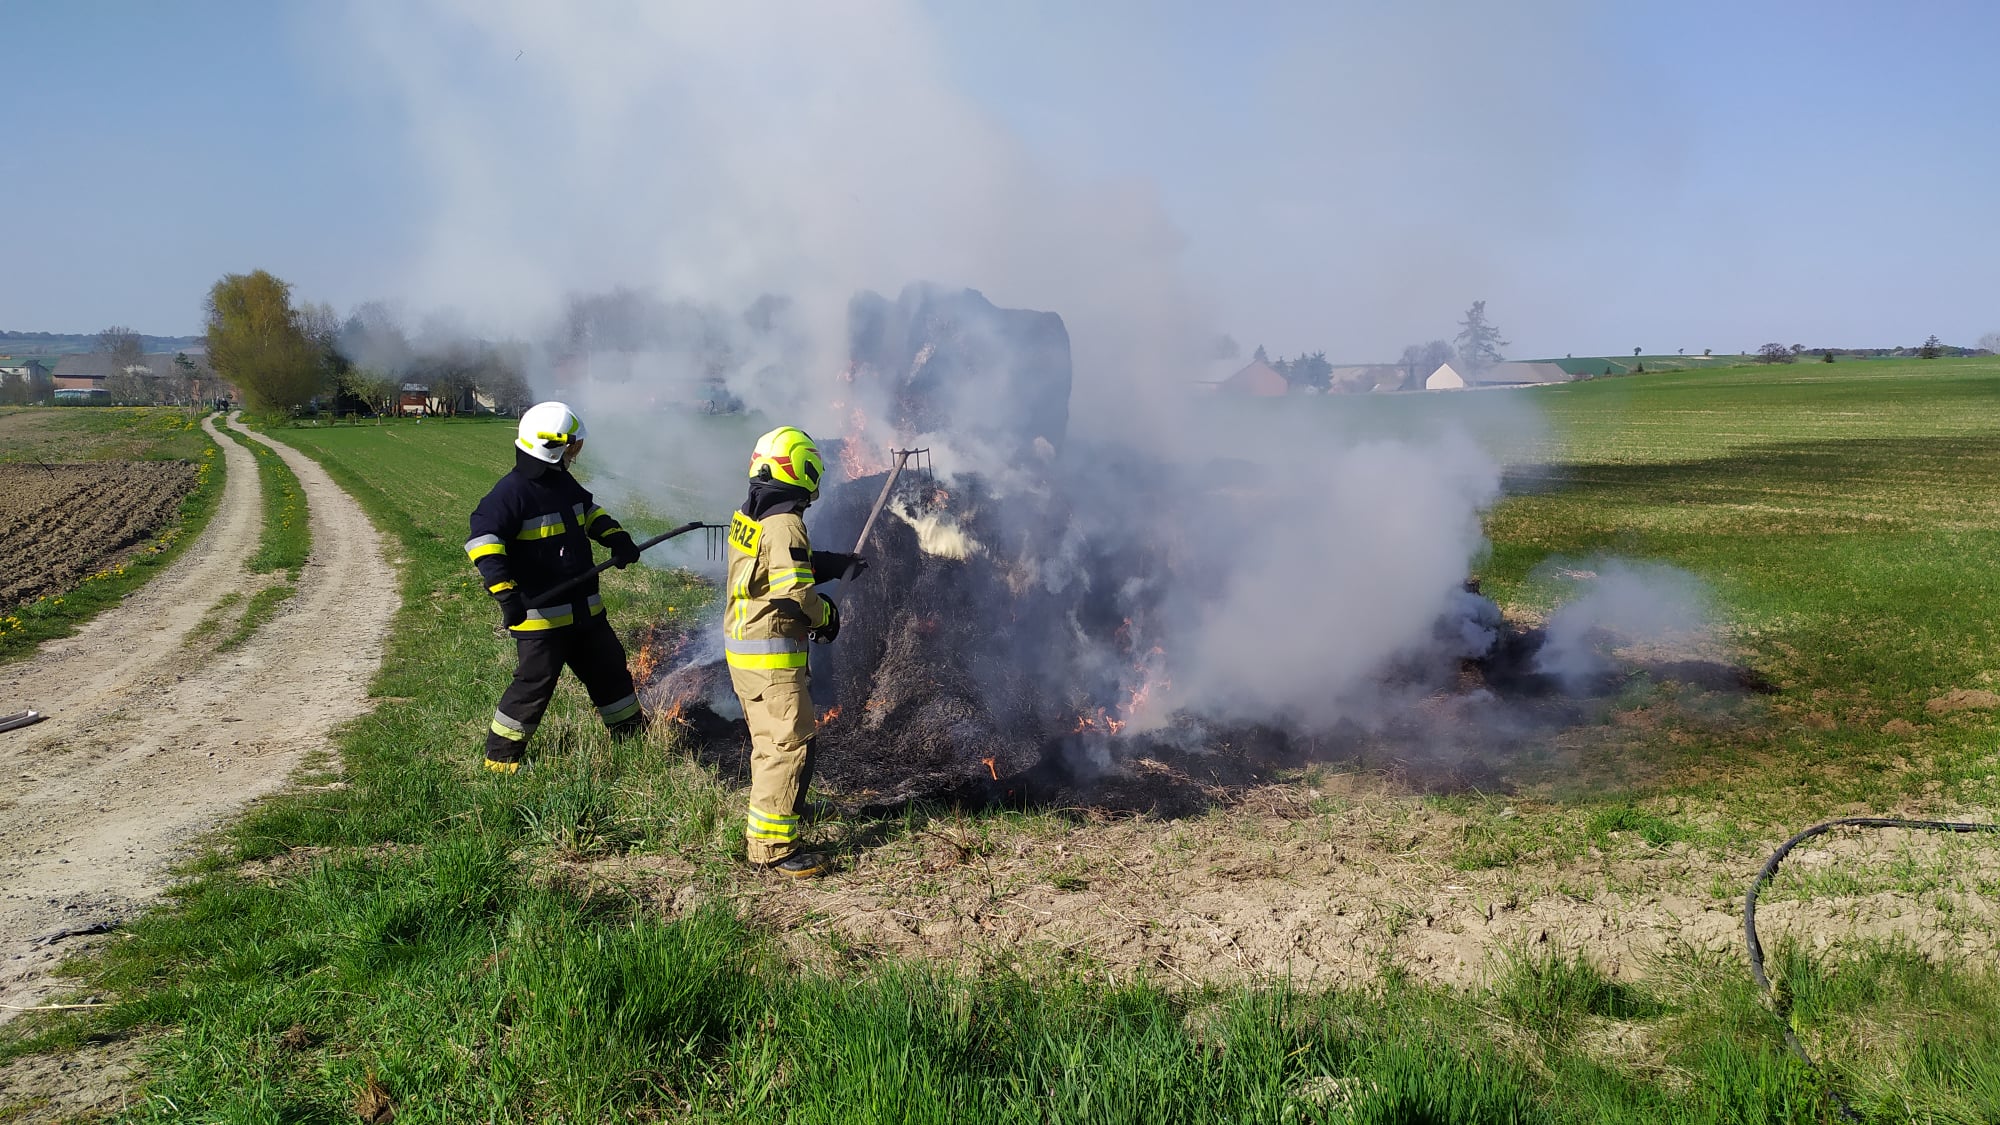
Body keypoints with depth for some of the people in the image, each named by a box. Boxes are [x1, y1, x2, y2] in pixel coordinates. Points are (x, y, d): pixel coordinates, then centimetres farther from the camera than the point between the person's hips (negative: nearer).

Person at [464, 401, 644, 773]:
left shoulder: (563, 483, 7)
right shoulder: (512, 492, -20)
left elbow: (588, 510, 26)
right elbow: (483, 539, -27)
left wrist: (615, 538, 9)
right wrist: (504, 590, -37)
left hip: (584, 609, 9)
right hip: (539, 615, -8)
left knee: (610, 668, 19)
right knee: (534, 684, -3)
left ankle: (631, 730, 38)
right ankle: (501, 756, 13)